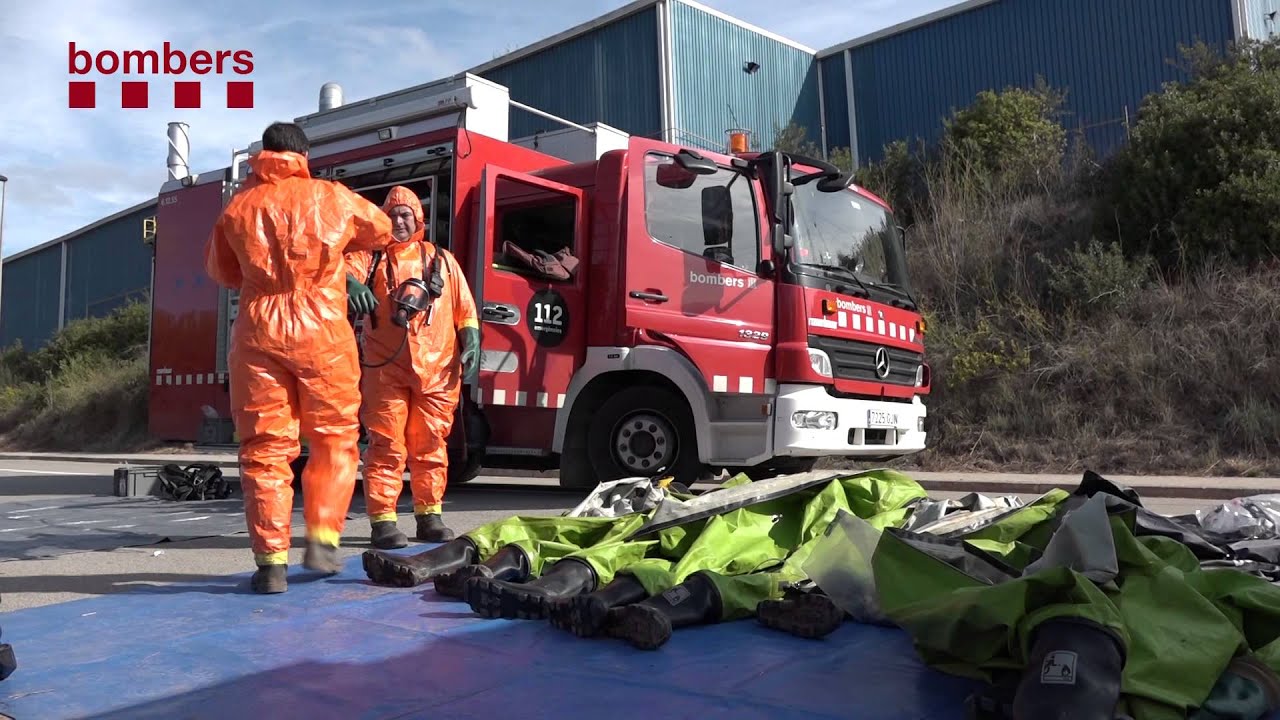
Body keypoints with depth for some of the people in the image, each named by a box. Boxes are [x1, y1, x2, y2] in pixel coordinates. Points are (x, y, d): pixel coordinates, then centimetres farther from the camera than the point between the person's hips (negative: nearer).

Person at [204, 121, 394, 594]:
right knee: (335, 440, 12)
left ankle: (272, 561, 3)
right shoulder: (332, 198, 2)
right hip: (322, 333, -1)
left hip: (259, 334, 2)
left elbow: (220, 271, 20)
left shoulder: (239, 206, 7)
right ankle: (322, 540, 6)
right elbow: (380, 231, 20)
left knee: (264, 447, 5)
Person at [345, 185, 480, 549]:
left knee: (430, 445, 7)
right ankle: (382, 521, 2)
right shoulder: (371, 257, 11)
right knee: (386, 446, -2)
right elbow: (345, 269, -11)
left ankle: (429, 516, 17)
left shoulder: (442, 260, 17)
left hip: (437, 370, 2)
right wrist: (352, 284, -34)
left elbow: (464, 307, 14)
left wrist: (471, 341, -1)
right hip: (385, 369, -2)